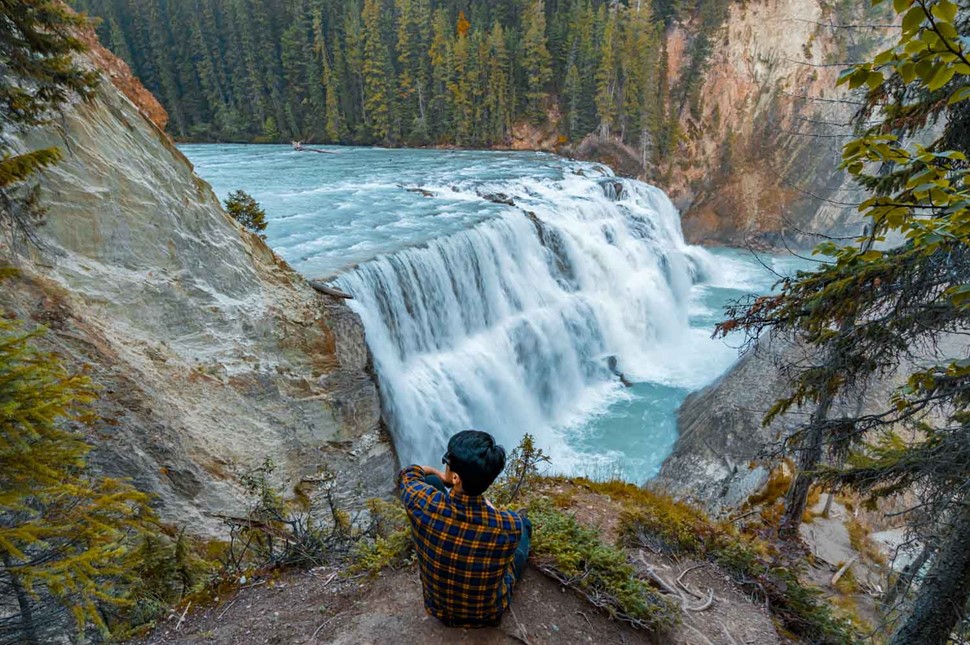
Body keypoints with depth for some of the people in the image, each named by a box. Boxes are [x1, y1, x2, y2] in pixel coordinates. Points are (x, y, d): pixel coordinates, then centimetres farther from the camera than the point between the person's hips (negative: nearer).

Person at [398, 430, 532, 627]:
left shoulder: (424, 505, -35)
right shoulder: (510, 526, -35)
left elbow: (408, 474, -9)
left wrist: (440, 476, 9)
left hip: (438, 609, 1)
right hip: (490, 614, 0)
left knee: (432, 480, 4)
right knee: (524, 522, 22)